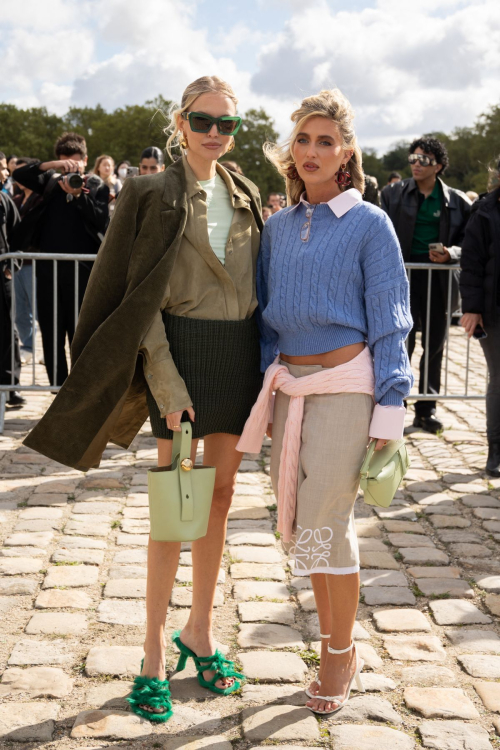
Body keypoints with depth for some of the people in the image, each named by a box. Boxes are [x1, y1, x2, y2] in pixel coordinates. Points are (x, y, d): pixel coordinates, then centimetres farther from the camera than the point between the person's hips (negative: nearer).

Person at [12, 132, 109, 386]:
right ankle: (59, 391, 13)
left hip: (82, 270, -3)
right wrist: (51, 165, -14)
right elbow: (19, 175, -2)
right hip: (48, 269, 3)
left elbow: (101, 221, -7)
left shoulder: (97, 186, 4)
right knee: (51, 334, 5)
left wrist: (77, 195, -17)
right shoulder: (50, 181, 11)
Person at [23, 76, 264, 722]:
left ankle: (199, 631, 27)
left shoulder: (246, 196, 11)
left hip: (241, 354, 5)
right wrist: (166, 383, -17)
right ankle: (154, 652, 12)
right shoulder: (153, 195, -5)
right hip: (183, 350, -5)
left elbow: (259, 282, 14)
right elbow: (140, 297, -9)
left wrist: (264, 368, 8)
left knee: (220, 496, 11)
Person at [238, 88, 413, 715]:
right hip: (289, 382, 5)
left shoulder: (369, 224, -4)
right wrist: (266, 390, 12)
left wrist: (389, 409, -9)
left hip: (345, 385, -5)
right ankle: (333, 641, 26)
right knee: (300, 522, 9)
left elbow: (389, 322, -5)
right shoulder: (278, 226, 10)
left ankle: (340, 656, 15)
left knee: (324, 523, -5)